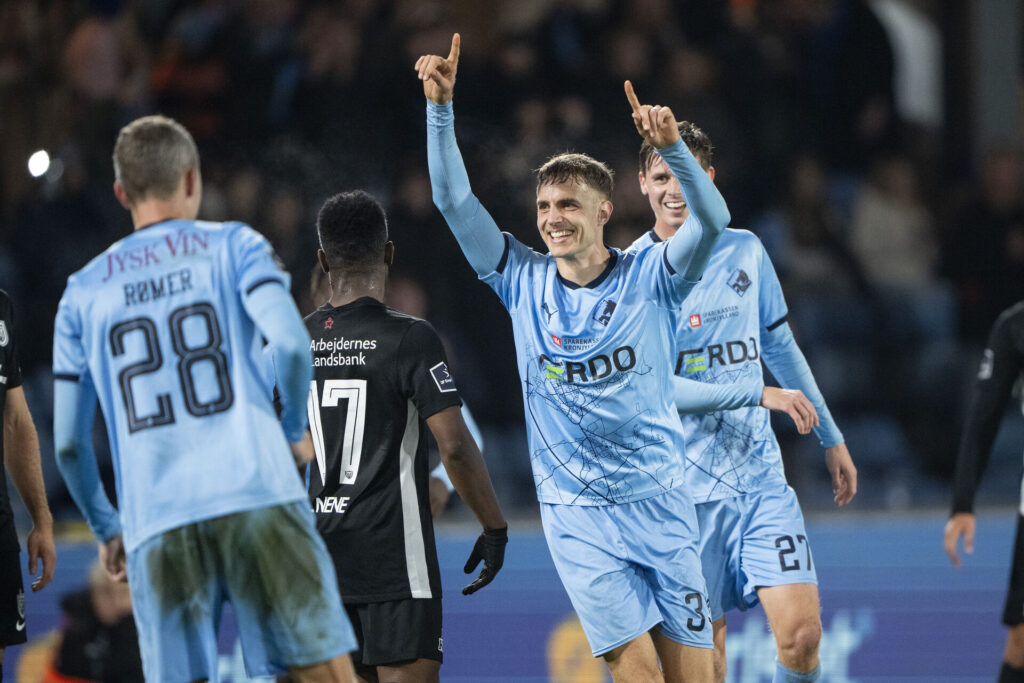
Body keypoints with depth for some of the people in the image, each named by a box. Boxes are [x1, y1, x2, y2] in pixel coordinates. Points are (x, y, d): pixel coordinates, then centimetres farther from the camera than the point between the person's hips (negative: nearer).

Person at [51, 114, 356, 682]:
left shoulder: (83, 293, 16)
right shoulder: (233, 246, 10)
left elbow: (66, 442, 13)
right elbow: (290, 342, -8)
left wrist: (105, 528, 27)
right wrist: (294, 428, 10)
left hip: (155, 526, 2)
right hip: (257, 496, -2)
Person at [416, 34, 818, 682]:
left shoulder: (647, 278, -2)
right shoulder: (524, 282, 3)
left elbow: (712, 221, -19)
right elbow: (454, 200, -2)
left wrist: (671, 145, -34)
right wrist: (441, 106, -13)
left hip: (659, 501, 0)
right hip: (576, 512, 0)